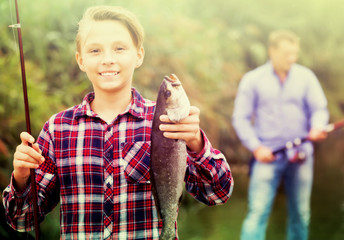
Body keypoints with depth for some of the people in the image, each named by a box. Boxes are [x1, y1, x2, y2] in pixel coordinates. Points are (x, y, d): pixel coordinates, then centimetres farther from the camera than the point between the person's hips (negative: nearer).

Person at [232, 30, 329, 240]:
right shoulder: (252, 80, 1)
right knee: (258, 211, -7)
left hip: (301, 155, 3)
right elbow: (240, 118, 1)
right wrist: (256, 148, -9)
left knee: (301, 212, 10)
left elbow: (319, 108, 5)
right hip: (267, 156, -2)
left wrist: (317, 127, -18)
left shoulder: (306, 76, 6)